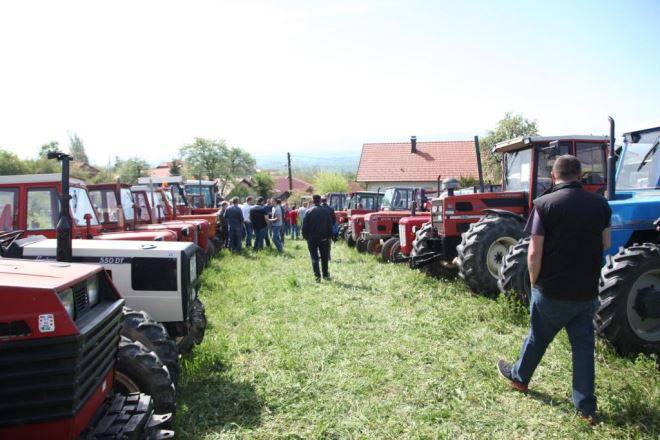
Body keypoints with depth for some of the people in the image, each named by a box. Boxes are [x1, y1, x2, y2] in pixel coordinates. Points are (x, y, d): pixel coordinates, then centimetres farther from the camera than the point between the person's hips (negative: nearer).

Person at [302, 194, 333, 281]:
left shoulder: (309, 211, -5)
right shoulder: (326, 211, -1)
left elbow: (304, 226, -4)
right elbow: (330, 226, 2)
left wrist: (305, 236, 5)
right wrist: (329, 236, 10)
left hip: (312, 238, -1)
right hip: (324, 238, 1)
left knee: (314, 258, 3)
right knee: (324, 257, 14)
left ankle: (317, 276, -6)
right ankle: (325, 274, 20)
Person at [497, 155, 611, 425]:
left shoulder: (545, 204, -15)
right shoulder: (600, 204, -1)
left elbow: (534, 254, -16)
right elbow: (606, 245, 12)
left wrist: (535, 282, -1)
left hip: (552, 291, -3)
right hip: (588, 292, 3)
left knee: (538, 338, 16)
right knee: (583, 345, 14)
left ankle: (519, 377, 38)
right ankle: (586, 407, 20)